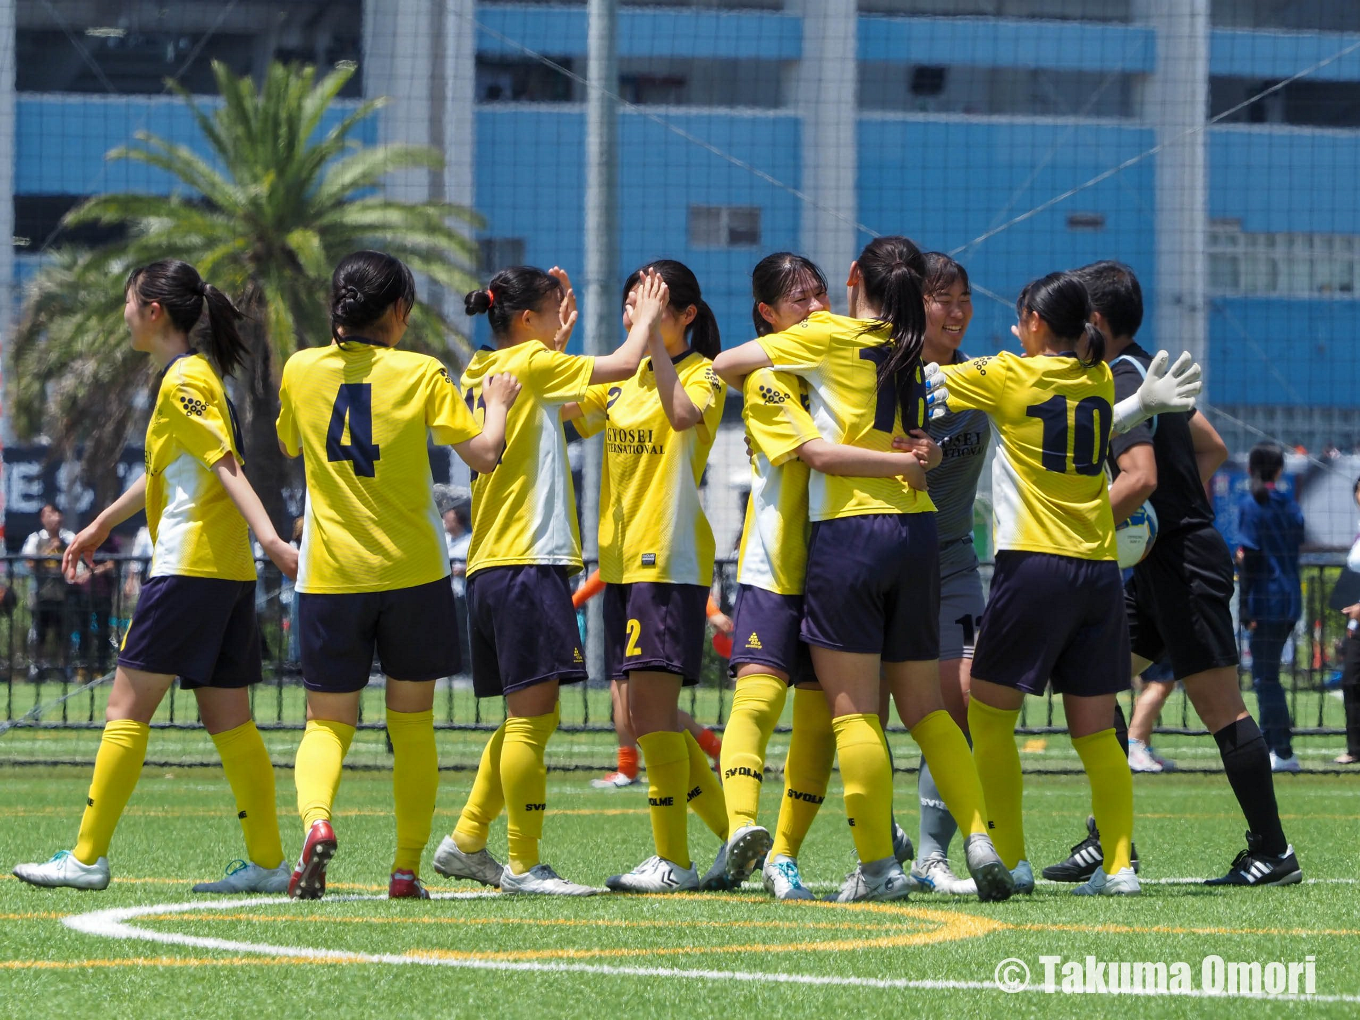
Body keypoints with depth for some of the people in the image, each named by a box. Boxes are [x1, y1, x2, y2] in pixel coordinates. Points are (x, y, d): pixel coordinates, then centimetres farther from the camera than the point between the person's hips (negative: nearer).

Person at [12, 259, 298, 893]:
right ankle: (267, 862, 5)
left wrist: (268, 536, -33)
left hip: (188, 569, -9)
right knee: (228, 720, 8)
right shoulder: (192, 376, 19)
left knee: (127, 710, -5)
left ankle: (87, 857, -4)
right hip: (229, 573, 9)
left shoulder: (183, 381, -10)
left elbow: (226, 465, -22)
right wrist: (101, 526, 42)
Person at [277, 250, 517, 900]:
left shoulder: (301, 370, 2)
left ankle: (315, 821, -24)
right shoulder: (420, 374, -6)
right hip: (412, 571, -1)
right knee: (412, 721, 11)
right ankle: (407, 869, 9)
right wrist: (497, 405, 11)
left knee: (327, 722, 6)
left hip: (329, 575, 1)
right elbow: (484, 456, -8)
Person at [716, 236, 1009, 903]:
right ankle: (979, 838, -1)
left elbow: (728, 363, 3)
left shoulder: (829, 337, -2)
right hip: (916, 529, 5)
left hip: (847, 529, -5)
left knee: (853, 711, -3)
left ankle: (877, 866, -7)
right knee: (926, 709, 12)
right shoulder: (914, 356, 12)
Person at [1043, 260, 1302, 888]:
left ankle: (1272, 852, 0)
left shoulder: (1123, 381, -15)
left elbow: (1139, 478, -28)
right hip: (1159, 565, 10)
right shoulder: (1147, 371, 15)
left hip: (1184, 568, -10)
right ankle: (1110, 840, 7)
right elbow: (1212, 449, 24)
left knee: (1219, 707, -5)